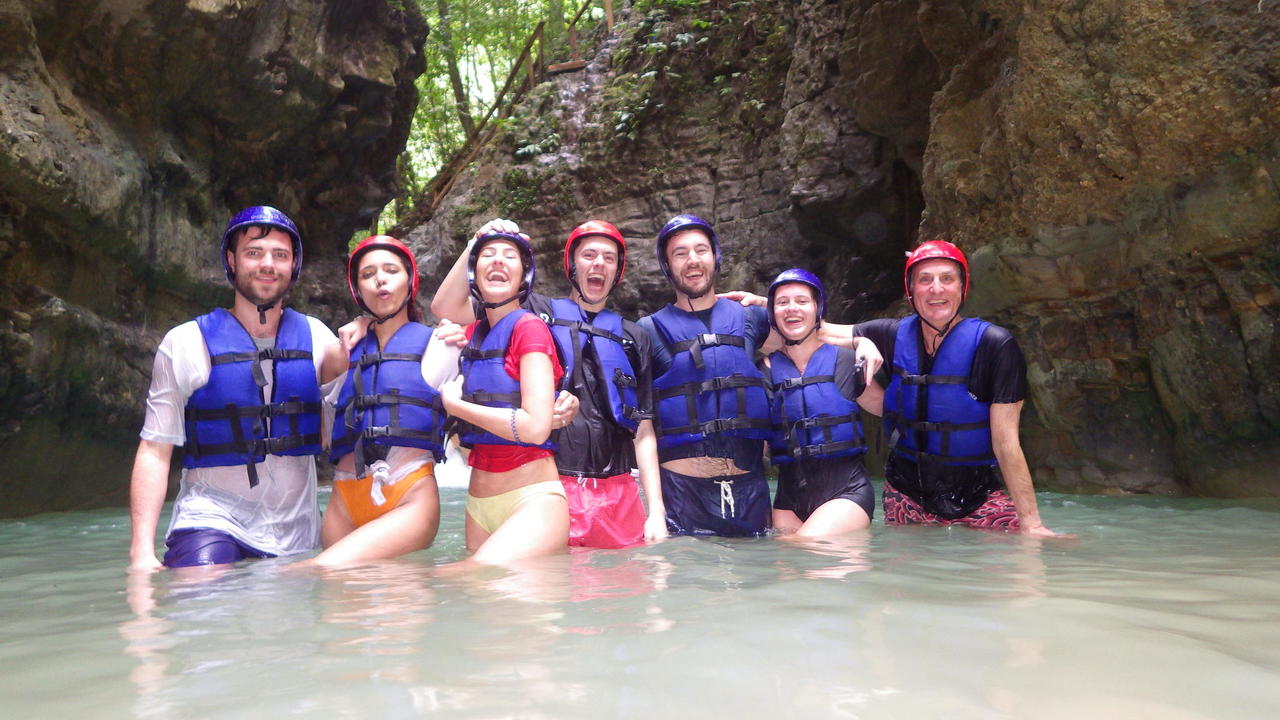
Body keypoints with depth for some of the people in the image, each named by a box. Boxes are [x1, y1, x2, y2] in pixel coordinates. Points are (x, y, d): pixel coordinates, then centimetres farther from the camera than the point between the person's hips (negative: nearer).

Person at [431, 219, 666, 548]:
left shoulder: (633, 338, 15)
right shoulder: (537, 313, 9)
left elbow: (643, 430, 10)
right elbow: (445, 307, 2)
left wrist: (656, 510, 2)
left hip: (617, 496, 2)